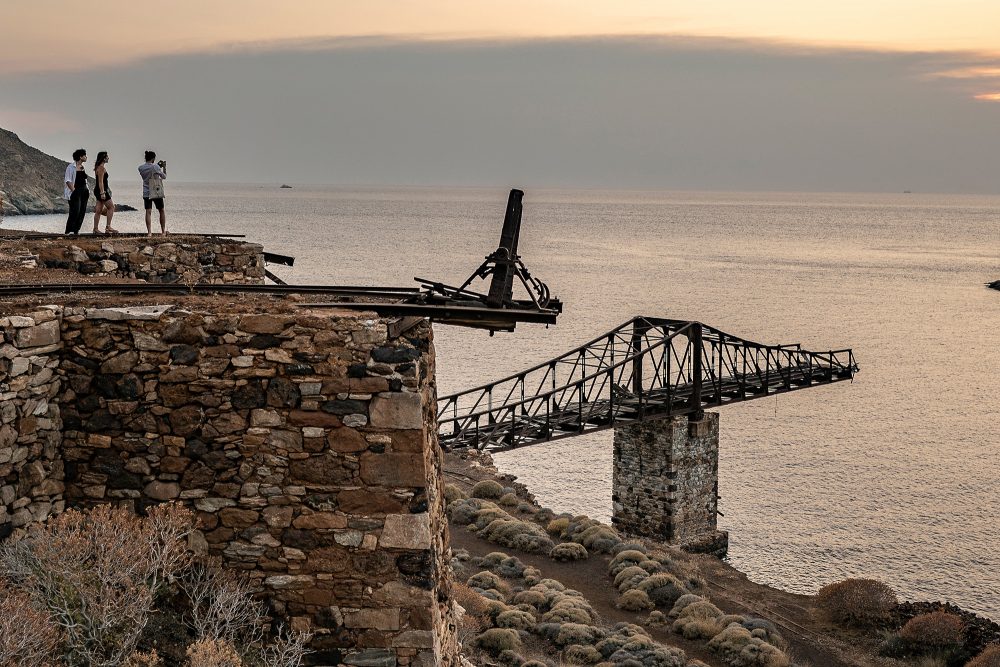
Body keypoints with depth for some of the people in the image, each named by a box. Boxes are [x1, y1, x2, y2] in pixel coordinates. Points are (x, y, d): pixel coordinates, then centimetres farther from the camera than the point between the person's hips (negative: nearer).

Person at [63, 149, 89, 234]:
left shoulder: (82, 168, 17)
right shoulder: (71, 166, -7)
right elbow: (68, 180, -11)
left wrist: (87, 191, 12)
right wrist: (73, 190, -18)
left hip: (83, 192, 8)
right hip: (75, 192, -8)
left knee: (82, 212, 3)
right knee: (75, 212, -14)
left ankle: (76, 230, 7)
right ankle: (69, 231, -10)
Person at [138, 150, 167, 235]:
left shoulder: (141, 168, -1)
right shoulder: (155, 167, -14)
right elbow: (164, 176, -1)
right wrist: (164, 167, 12)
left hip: (146, 193, 3)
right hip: (157, 193, -3)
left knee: (148, 212, -1)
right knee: (162, 211, 13)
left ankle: (149, 232, -10)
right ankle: (163, 231, 18)